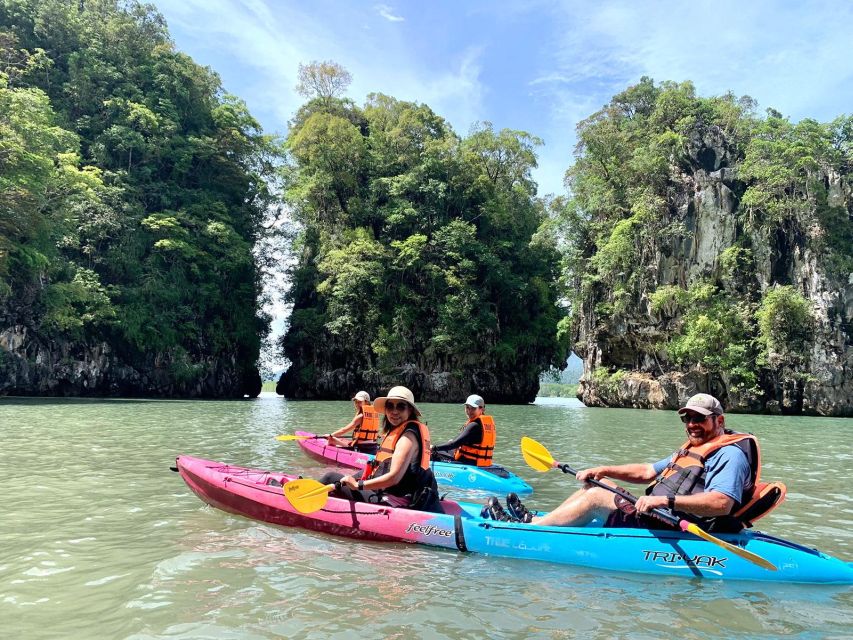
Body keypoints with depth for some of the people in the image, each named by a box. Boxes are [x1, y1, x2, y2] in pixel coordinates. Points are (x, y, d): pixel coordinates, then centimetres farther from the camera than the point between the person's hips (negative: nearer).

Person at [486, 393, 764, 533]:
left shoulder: (730, 454, -11)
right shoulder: (692, 450, 21)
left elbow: (722, 504, -28)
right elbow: (647, 471, 21)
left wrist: (666, 500, -37)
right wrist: (603, 470, 9)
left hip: (672, 531, -10)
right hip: (662, 519, 10)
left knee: (596, 496, -16)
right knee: (598, 485, 10)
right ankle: (533, 519, 9)